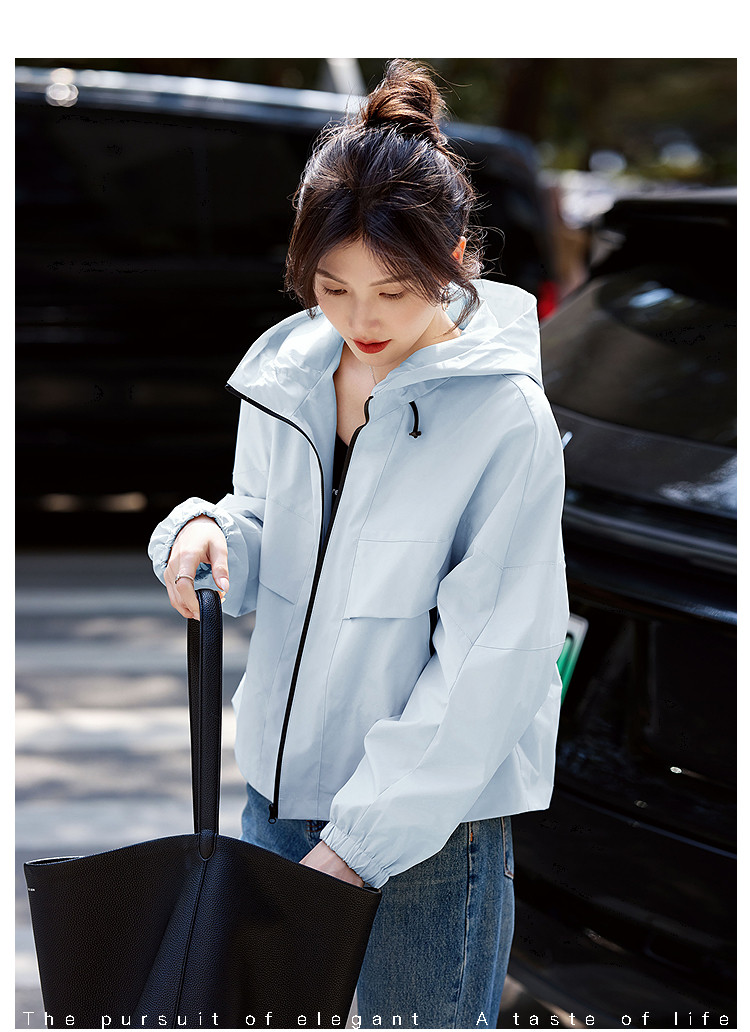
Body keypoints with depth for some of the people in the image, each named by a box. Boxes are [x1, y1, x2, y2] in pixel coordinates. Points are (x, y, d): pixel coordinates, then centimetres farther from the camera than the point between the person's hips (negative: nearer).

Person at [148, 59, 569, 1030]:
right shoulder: (285, 372, 1)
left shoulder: (507, 418, -16)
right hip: (283, 775, 6)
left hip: (431, 813, -6)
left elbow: (489, 666, -17)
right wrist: (207, 532, -9)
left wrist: (358, 842, -19)